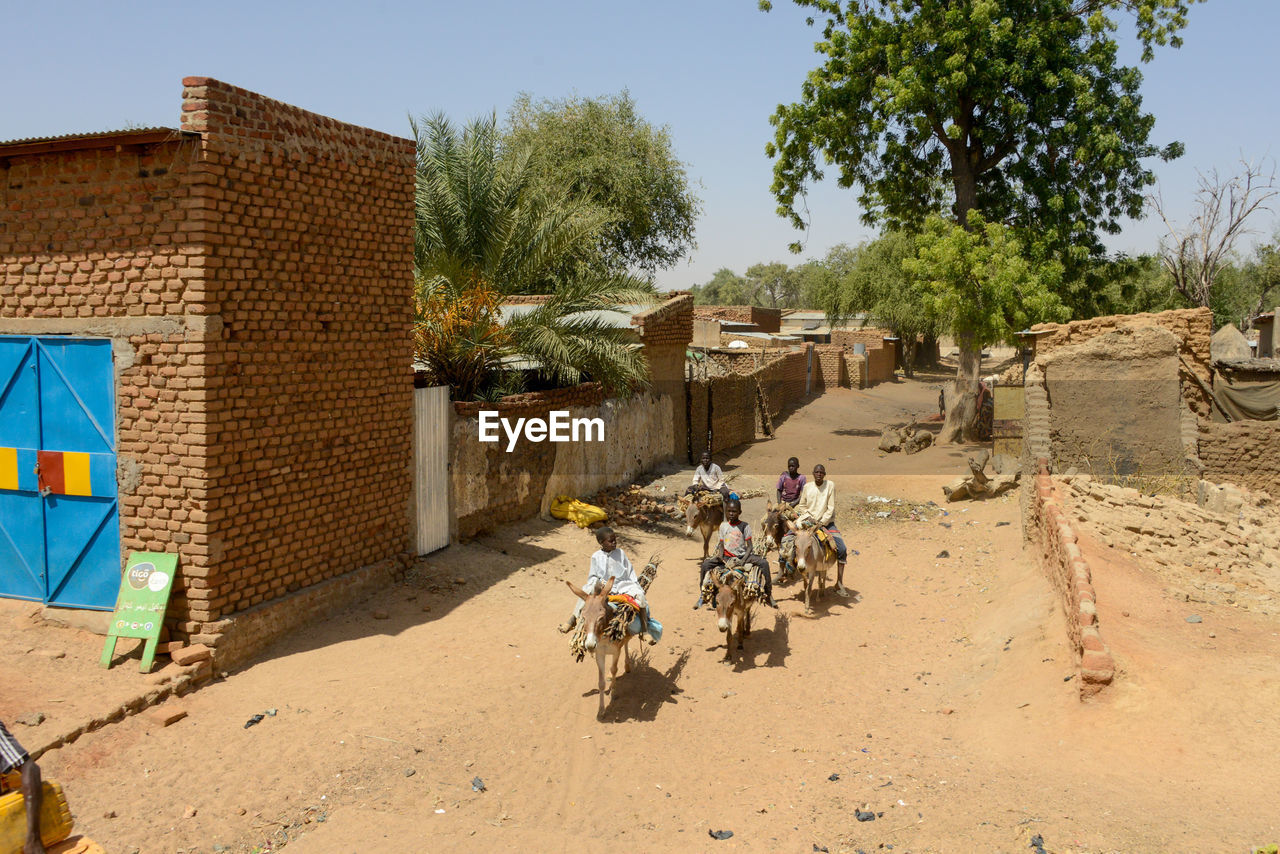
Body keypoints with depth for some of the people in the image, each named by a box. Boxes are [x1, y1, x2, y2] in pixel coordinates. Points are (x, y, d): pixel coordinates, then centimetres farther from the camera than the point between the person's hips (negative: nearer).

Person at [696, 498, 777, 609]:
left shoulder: (744, 526, -2)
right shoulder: (723, 526, 6)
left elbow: (749, 546, -4)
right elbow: (722, 545, 11)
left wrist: (744, 559, -20)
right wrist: (720, 555, -11)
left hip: (741, 556, -2)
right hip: (727, 557, 2)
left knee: (764, 562, -27)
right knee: (706, 564, -23)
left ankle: (768, 594, -14)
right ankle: (702, 595, -6)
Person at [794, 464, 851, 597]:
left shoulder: (830, 485, -3)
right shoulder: (807, 487, 3)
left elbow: (831, 507, -5)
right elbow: (801, 506, 9)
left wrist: (822, 522, -14)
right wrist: (809, 517, -7)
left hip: (826, 522, -1)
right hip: (808, 521, 1)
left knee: (842, 549, -16)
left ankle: (839, 583, -9)